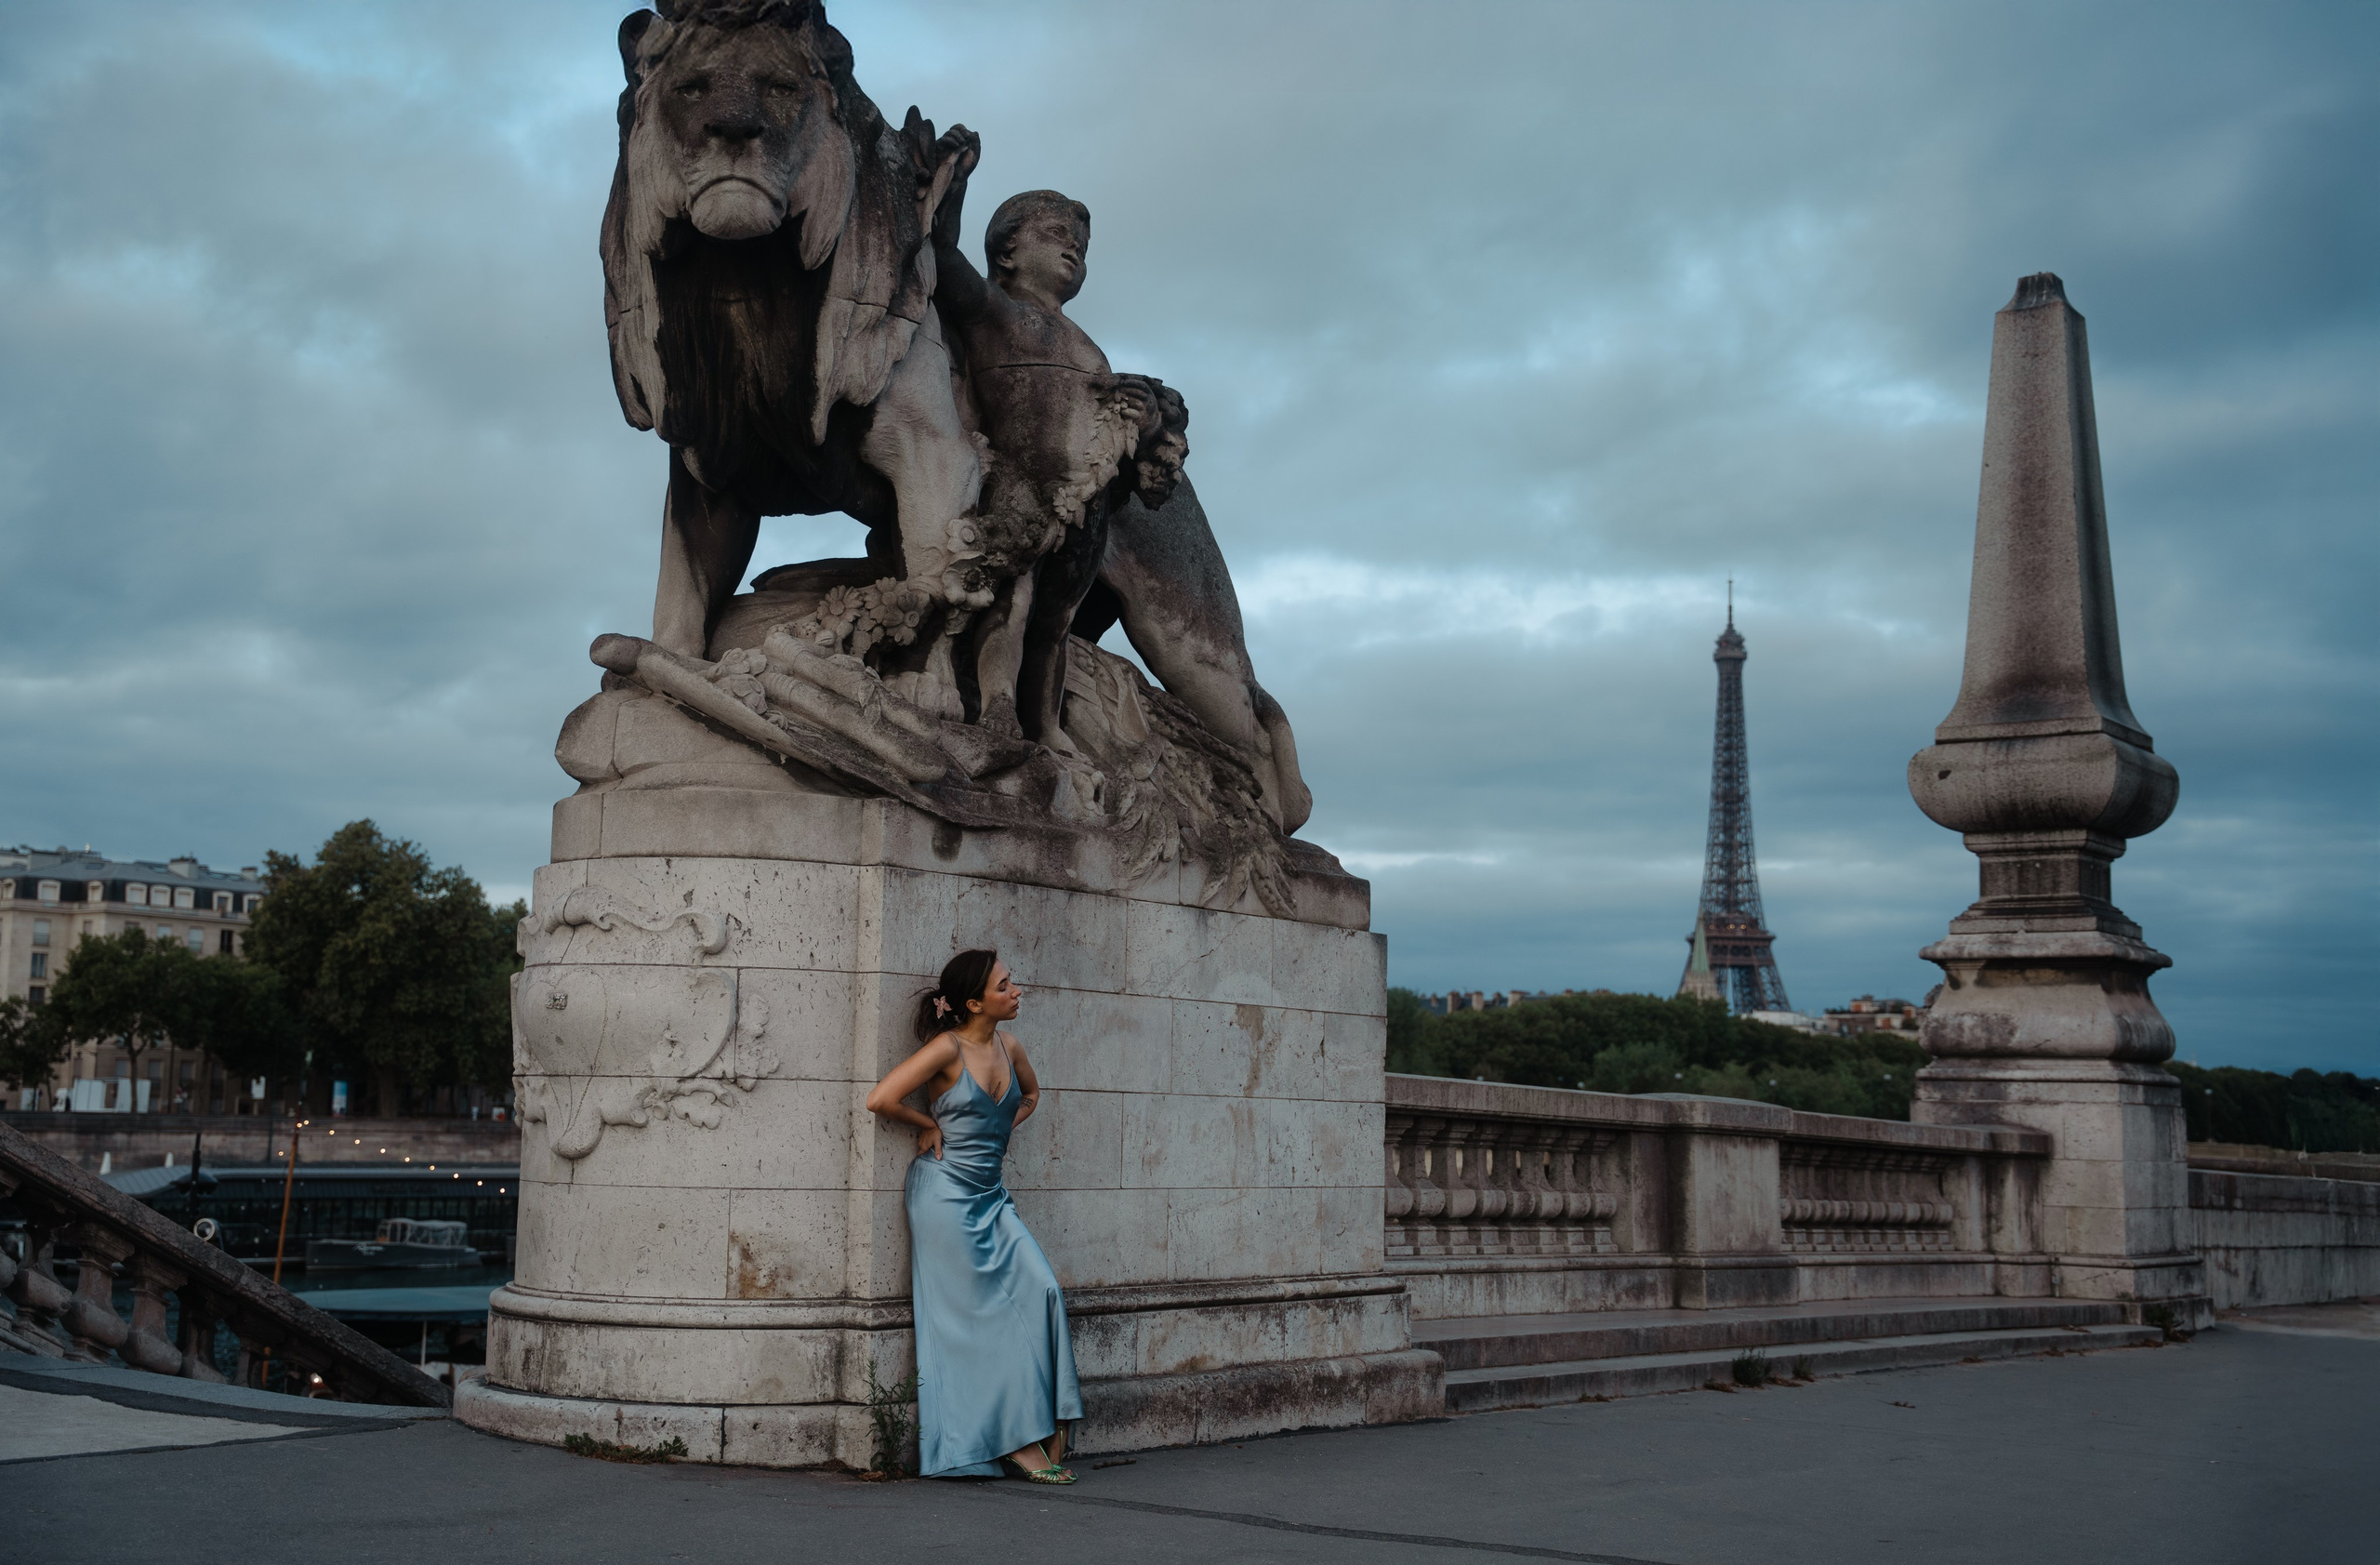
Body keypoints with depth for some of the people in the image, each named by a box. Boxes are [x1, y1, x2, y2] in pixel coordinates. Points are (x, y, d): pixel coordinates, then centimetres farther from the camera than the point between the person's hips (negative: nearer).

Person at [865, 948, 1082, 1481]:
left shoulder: (1008, 1048, 6)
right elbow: (880, 1100, -18)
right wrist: (931, 1125, -5)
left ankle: (1047, 1431, -2)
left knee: (1042, 1291, -8)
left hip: (991, 1196, 7)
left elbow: (1031, 1093, 28)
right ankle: (1018, 1440, 2)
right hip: (946, 1193, -7)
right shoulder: (948, 1048, -13)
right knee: (973, 1316, -3)